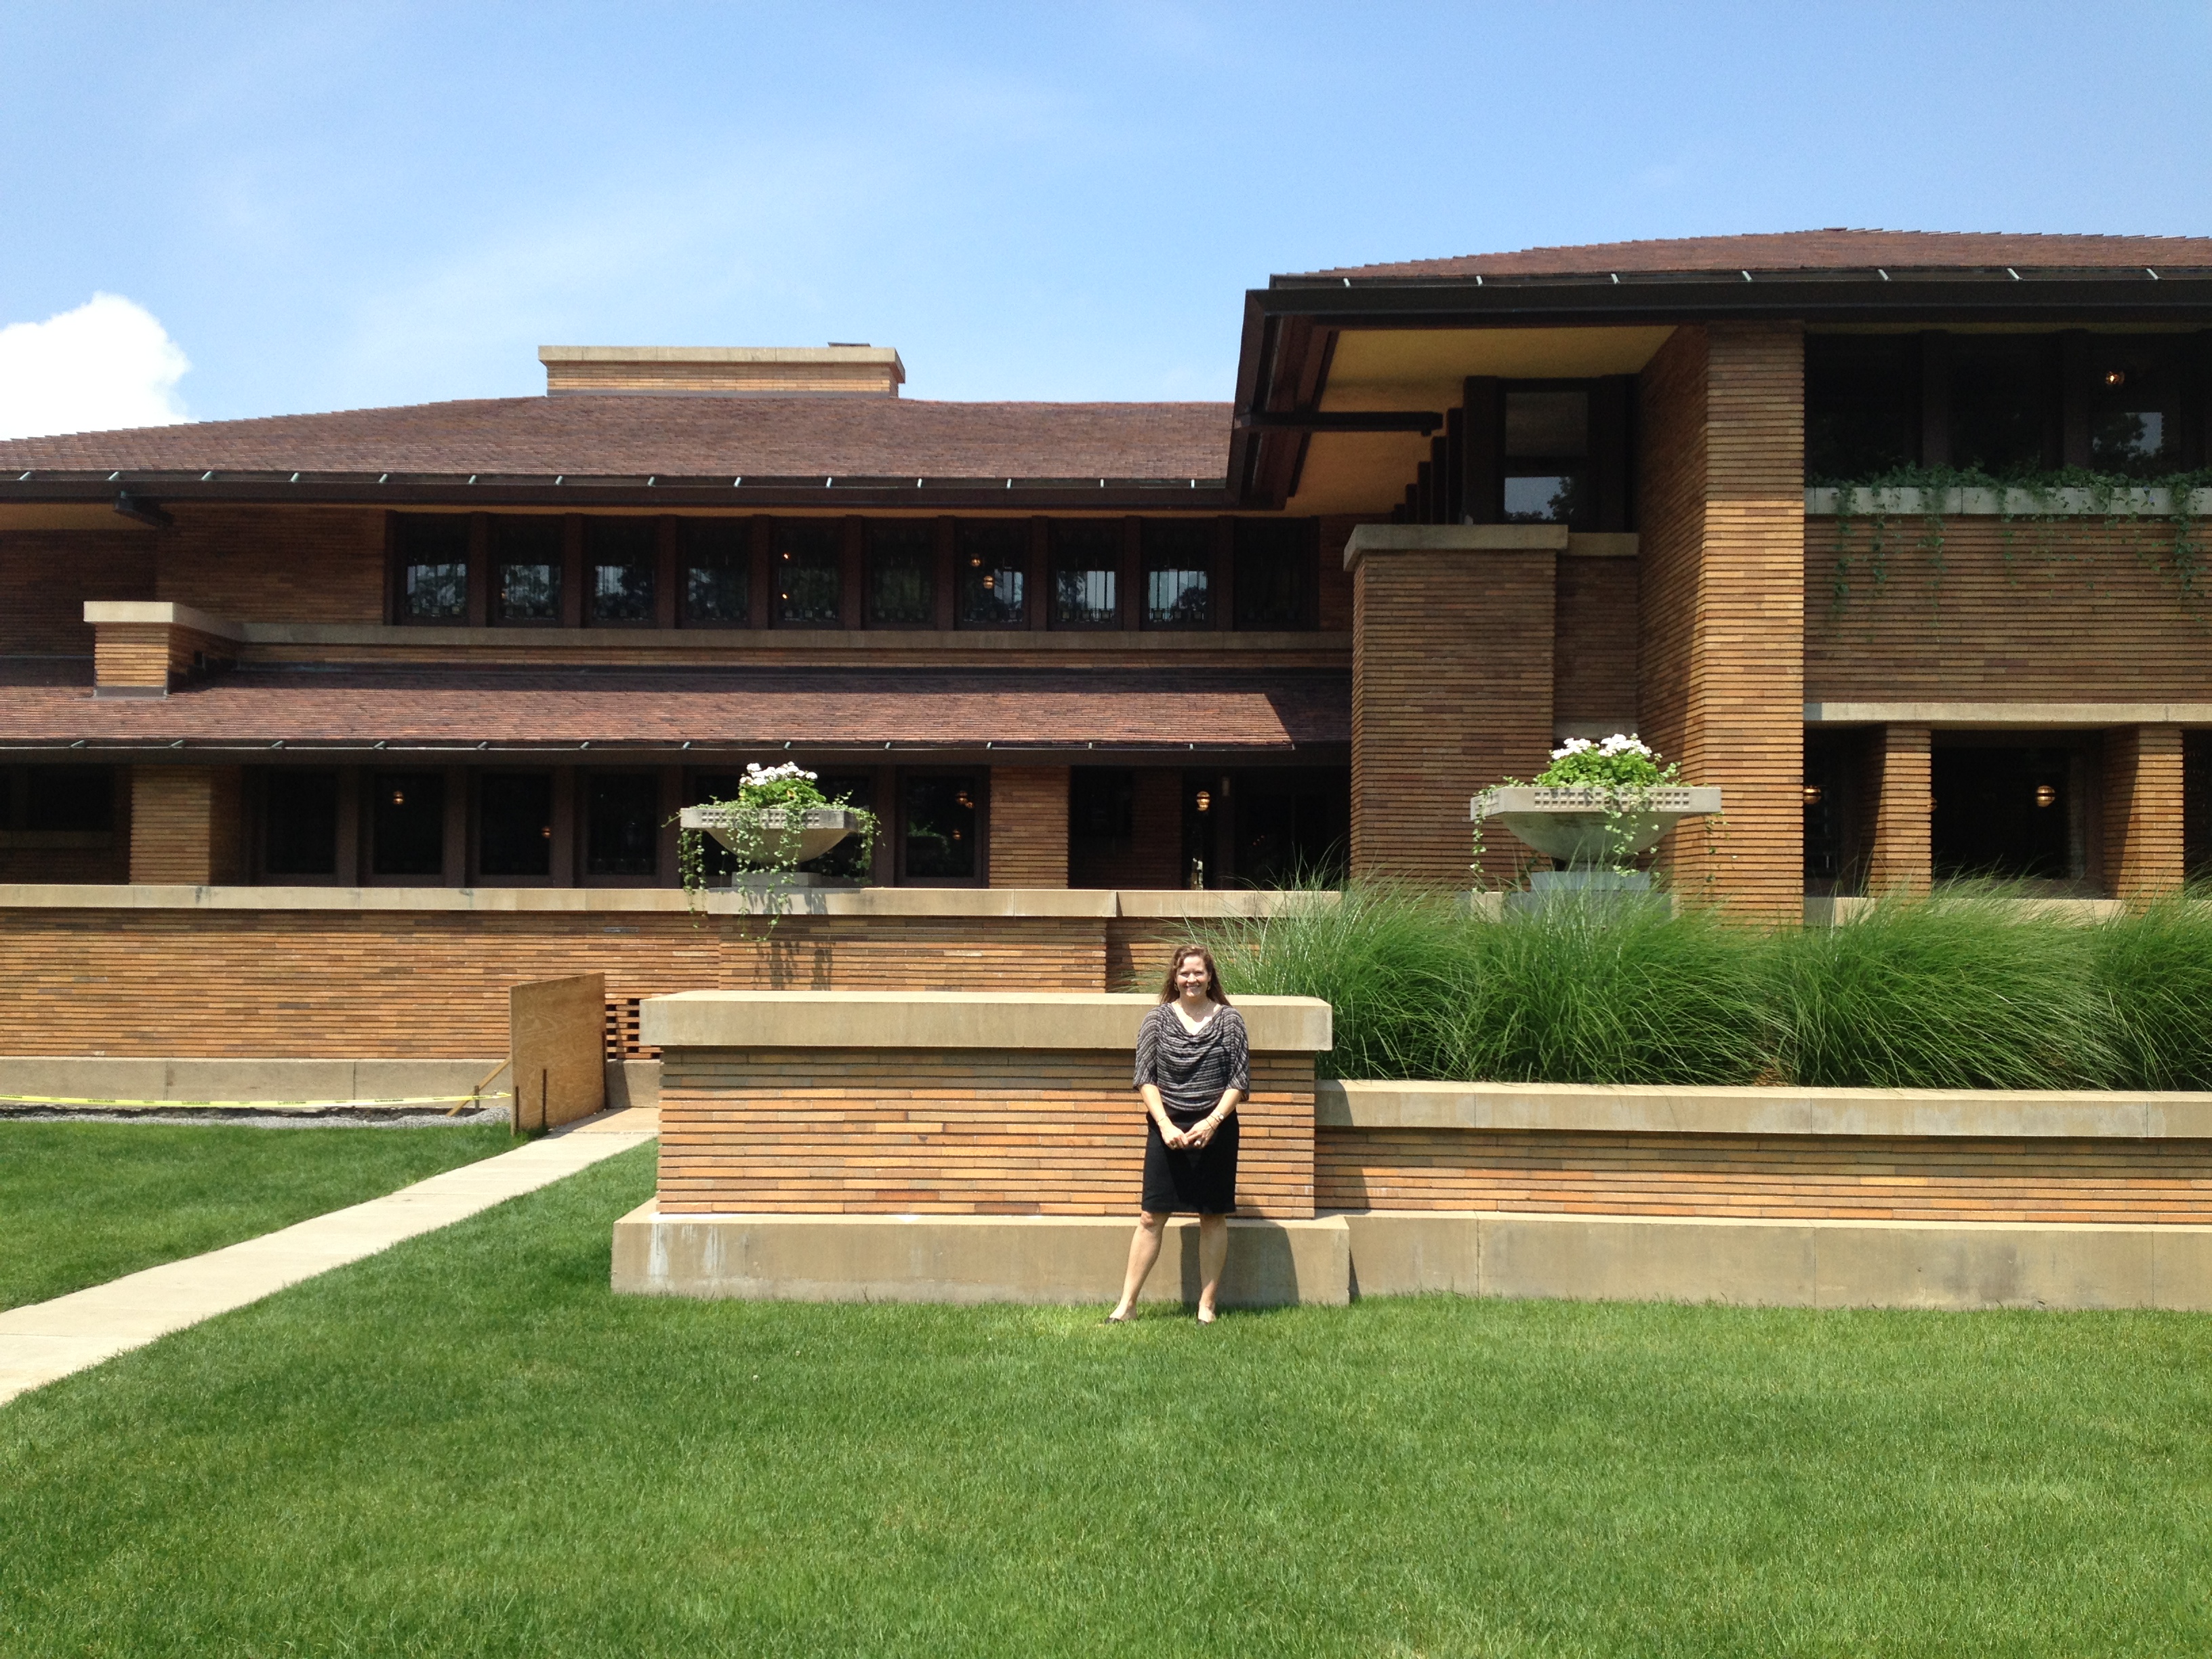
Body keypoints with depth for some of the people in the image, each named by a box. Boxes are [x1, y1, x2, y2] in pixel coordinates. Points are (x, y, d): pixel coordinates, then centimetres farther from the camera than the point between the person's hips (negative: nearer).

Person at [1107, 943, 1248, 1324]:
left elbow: (1239, 1081, -1)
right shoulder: (1158, 1020, 2)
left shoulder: (1229, 1020, 1)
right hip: (1166, 1127, 0)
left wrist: (1211, 1122, -12)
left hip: (1215, 1129, 0)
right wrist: (1165, 1125, -12)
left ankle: (1207, 1305, 15)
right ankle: (1126, 1303, 6)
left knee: (1213, 1217, 6)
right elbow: (1145, 1078, 0)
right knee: (1151, 1217, 0)